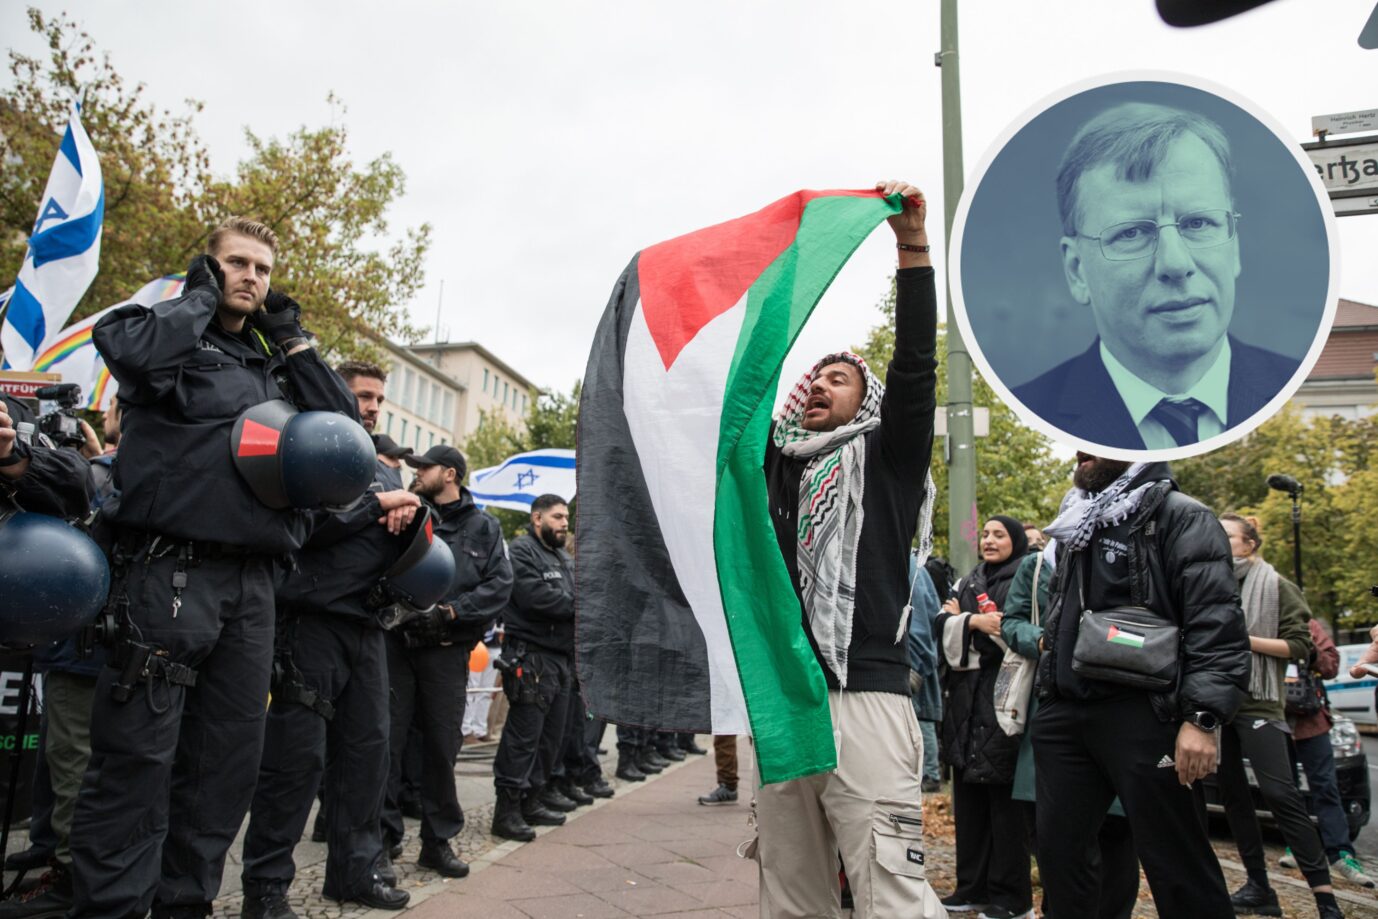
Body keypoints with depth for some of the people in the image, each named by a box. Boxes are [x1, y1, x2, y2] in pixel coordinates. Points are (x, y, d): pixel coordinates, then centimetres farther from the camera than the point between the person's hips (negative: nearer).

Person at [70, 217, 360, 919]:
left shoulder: (273, 365, 22)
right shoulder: (174, 334, 5)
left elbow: (346, 427, 12)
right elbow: (125, 344, -19)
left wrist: (291, 338, 11)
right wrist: (199, 297, -2)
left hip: (251, 583, 6)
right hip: (169, 568, -6)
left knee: (228, 757, 9)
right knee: (139, 754, -5)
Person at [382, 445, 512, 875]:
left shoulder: (483, 526, 7)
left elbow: (500, 585, 0)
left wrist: (453, 609, -12)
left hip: (447, 649, 0)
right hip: (397, 642, 1)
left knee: (442, 743, 6)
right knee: (388, 740, 1)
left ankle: (438, 841, 18)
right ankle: (384, 835, 15)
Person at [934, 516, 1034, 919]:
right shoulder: (968, 583, 18)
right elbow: (942, 629, 7)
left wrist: (963, 620, -7)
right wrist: (973, 622, -12)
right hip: (966, 702, 6)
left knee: (1003, 799, -3)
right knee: (968, 796, 8)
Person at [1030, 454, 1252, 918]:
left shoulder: (1181, 517, -3)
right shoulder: (1077, 523, 21)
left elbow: (1217, 623, -13)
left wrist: (1202, 718, -22)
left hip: (1141, 712, -7)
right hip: (1063, 713, 7)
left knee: (1176, 864, -1)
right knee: (1058, 852, 10)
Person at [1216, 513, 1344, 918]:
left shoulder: (1275, 586, 1)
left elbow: (1299, 645, -6)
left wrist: (1244, 639, -14)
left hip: (1258, 702, -5)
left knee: (1279, 792, -13)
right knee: (1232, 793, 7)